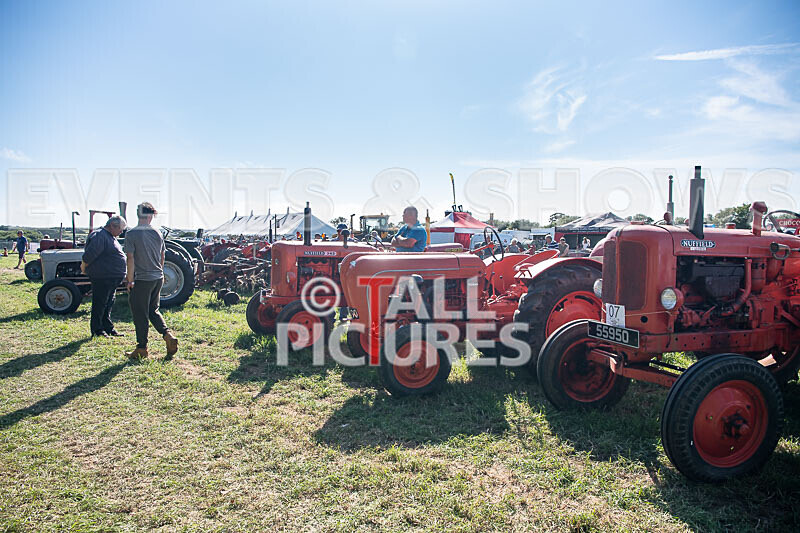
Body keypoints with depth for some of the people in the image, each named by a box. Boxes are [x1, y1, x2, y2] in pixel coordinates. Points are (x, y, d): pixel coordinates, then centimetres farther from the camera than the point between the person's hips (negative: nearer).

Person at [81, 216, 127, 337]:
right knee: (99, 304, 0)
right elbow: (89, 254, -22)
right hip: (101, 277, -10)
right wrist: (84, 268, -10)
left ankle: (108, 328, 24)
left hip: (112, 278, 10)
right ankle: (97, 330, 10)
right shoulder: (99, 236, -16)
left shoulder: (111, 237, 16)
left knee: (108, 304, 16)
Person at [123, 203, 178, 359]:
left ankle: (142, 348, 14)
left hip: (142, 280, -5)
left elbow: (130, 259, -13)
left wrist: (130, 280, -7)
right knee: (153, 310, 20)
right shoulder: (157, 233, 4)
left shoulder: (131, 234, -11)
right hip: (158, 278, 5)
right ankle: (168, 334, 3)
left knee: (140, 314, 5)